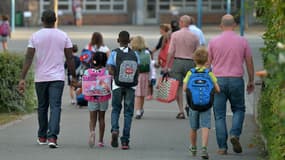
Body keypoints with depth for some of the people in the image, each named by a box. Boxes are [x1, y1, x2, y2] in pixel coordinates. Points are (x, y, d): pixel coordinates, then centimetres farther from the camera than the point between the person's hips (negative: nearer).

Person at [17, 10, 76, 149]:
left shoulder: (35, 36, -3)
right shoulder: (63, 36, -1)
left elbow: (28, 59, -7)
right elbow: (70, 58, 1)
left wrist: (22, 78, -8)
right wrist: (73, 76, 11)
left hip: (40, 78, 1)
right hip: (57, 78, -1)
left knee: (42, 107, 15)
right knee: (55, 106, -5)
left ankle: (42, 137, 25)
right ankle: (52, 136, -21)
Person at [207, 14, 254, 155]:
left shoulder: (213, 42, 0)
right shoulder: (242, 41, 0)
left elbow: (207, 63, 3)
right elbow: (249, 63, 5)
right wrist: (251, 81, 16)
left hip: (218, 80, 0)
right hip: (236, 80, 0)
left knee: (220, 115, 5)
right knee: (238, 109, 18)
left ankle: (222, 147, 2)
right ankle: (235, 134, -6)